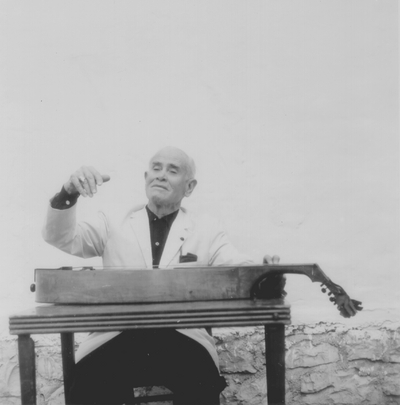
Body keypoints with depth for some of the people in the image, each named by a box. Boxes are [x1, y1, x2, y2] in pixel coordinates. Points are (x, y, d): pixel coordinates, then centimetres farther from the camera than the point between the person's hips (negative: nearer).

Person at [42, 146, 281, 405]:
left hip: (182, 337, 0)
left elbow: (238, 268, 5)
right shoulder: (114, 224, 18)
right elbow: (61, 238, 9)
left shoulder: (205, 230, 16)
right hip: (118, 336, 1)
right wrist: (69, 194, -11)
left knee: (201, 384, -30)